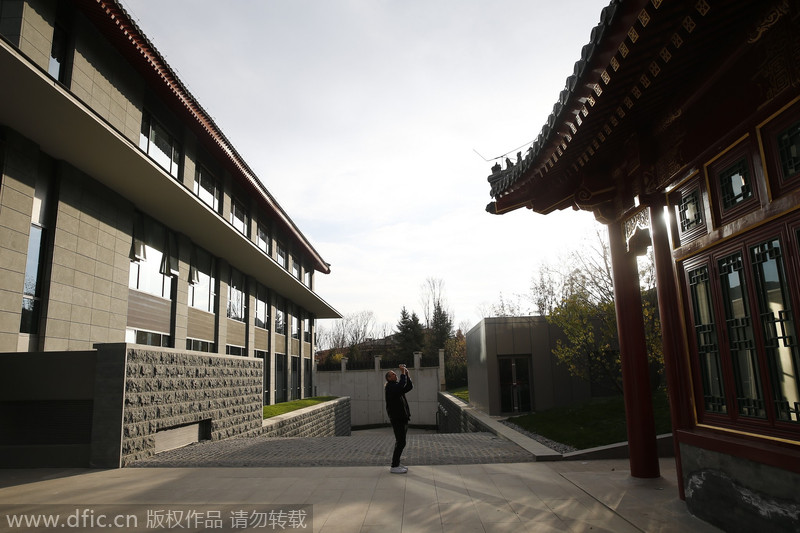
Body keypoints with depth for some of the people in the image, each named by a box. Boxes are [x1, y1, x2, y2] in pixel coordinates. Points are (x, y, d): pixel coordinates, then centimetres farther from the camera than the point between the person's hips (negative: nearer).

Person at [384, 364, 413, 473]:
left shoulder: (396, 386, 17)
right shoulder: (389, 387, -12)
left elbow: (410, 386, 17)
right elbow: (401, 385, -30)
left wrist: (407, 375, 5)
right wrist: (403, 373, -23)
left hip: (403, 418, 10)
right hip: (397, 418, -10)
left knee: (400, 442, 15)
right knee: (401, 442, -10)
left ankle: (396, 463, 24)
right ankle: (394, 467, -5)